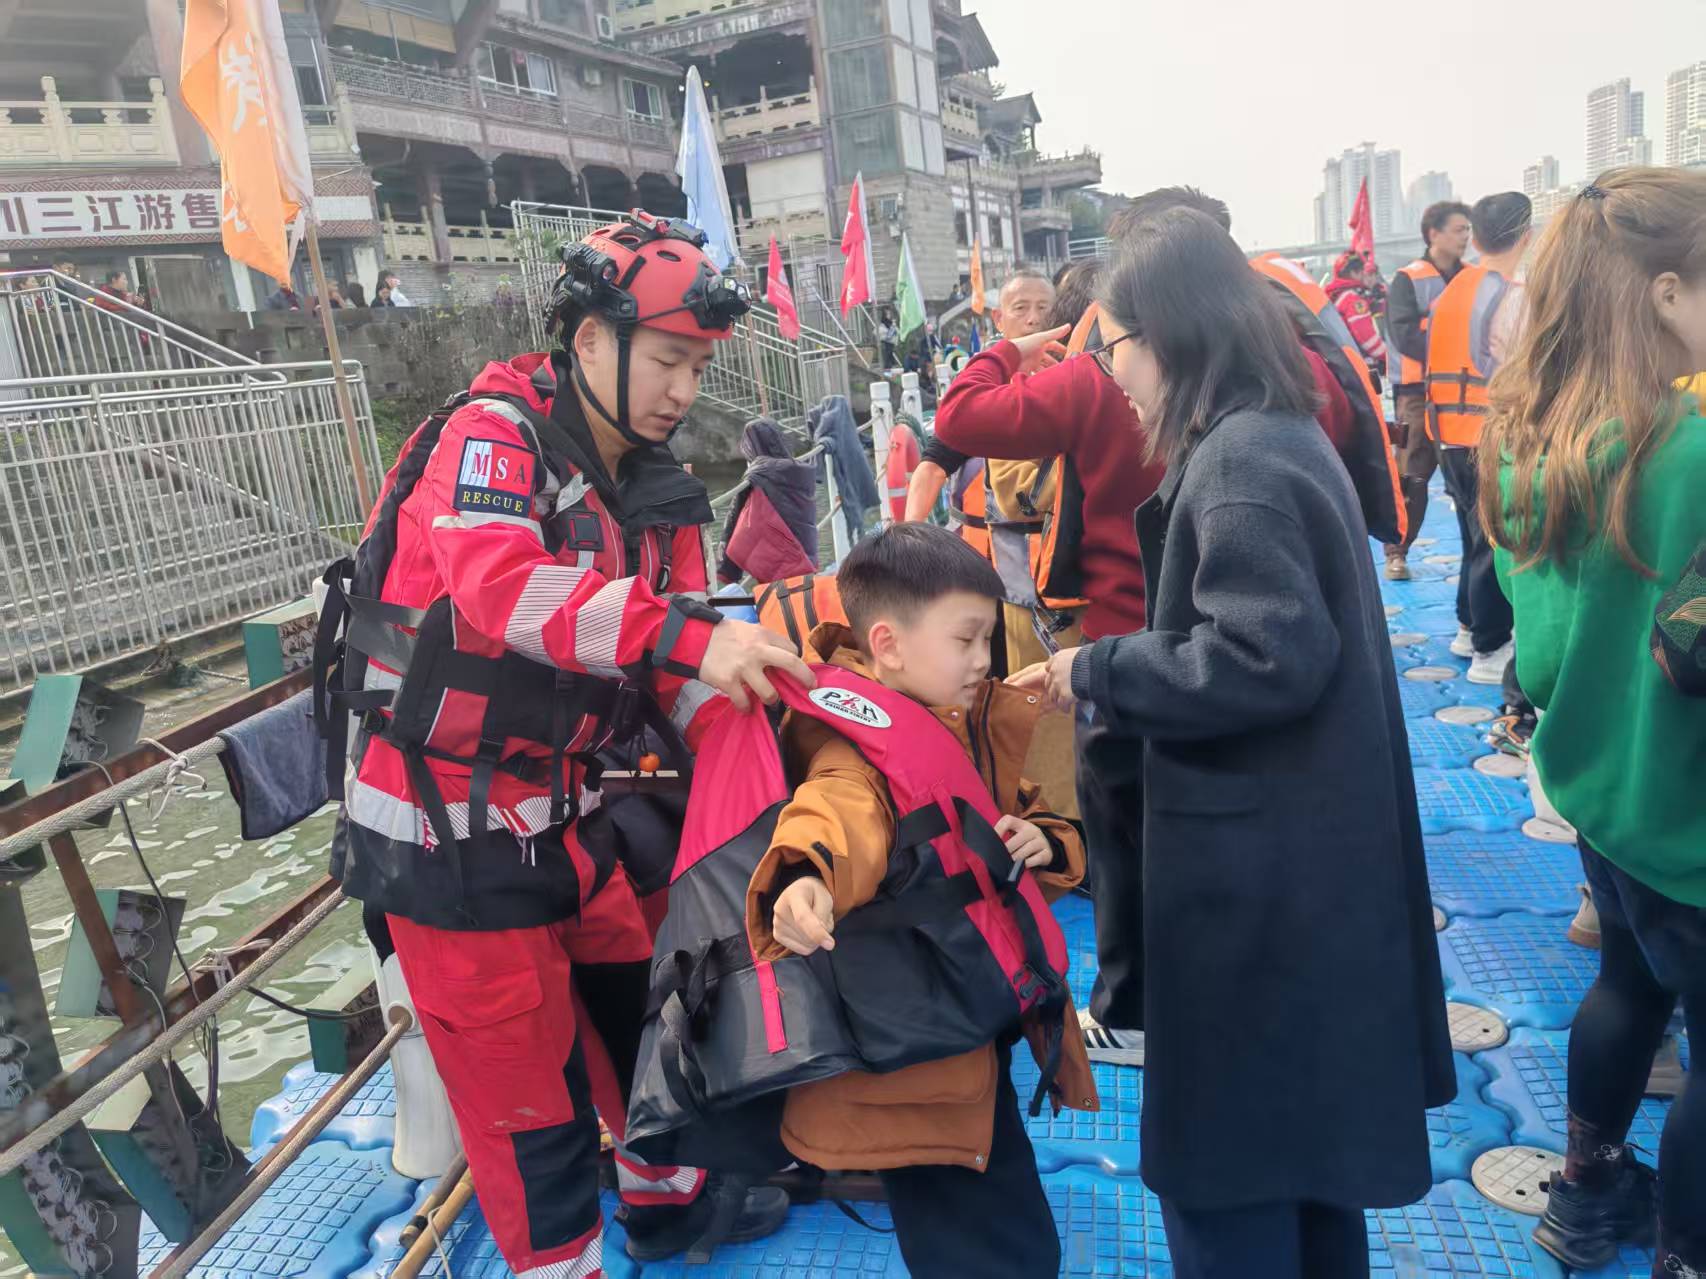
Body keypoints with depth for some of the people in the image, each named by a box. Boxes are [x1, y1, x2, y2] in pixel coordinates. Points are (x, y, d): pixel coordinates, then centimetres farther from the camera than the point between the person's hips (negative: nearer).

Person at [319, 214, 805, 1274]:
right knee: (526, 1088, 4)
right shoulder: (491, 437, -16)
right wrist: (687, 634, -44)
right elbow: (500, 583, -36)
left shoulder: (657, 492, 6)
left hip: (555, 812, 8)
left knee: (637, 1007, 22)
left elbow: (677, 666, 1)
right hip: (447, 828, -8)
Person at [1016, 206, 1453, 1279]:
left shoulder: (1239, 462, -19)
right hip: (1303, 858, 10)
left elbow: (1268, 656, -28)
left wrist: (1094, 671, -16)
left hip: (1258, 875, -10)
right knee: (1302, 1137, 25)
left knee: (1225, 1164, 7)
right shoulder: (1279, 437, 11)